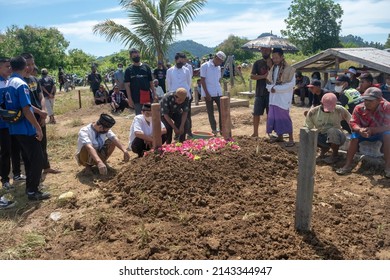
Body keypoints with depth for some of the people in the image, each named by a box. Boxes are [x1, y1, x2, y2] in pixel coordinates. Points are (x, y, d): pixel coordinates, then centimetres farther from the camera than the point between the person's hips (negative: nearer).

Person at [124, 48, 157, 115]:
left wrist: (154, 94, 0)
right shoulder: (129, 70, 3)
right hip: (136, 98, -1)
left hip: (148, 97, 1)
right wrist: (130, 99, -8)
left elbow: (151, 82, 8)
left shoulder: (146, 67, 7)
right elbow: (127, 85, -1)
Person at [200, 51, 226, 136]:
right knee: (210, 112, 4)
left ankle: (222, 129, 9)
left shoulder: (218, 67, 12)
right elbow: (202, 80, -10)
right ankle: (214, 129, 12)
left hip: (218, 93, 6)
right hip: (209, 94, -6)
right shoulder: (205, 66, -7)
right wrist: (206, 93, -14)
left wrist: (219, 90, 11)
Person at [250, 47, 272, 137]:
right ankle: (255, 133, 14)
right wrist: (264, 76, -18)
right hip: (259, 93, 1)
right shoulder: (257, 63, 6)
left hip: (271, 92, -1)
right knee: (256, 114, 2)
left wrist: (270, 66, -16)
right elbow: (252, 76, -4)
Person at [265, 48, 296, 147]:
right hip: (273, 98, 6)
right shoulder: (273, 69, 10)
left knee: (284, 117, -5)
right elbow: (268, 81, 13)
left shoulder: (289, 69, -9)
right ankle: (279, 136, 24)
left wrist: (276, 88, -17)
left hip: (283, 98, -6)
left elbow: (291, 84, -15)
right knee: (274, 116, 9)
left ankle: (291, 139, 4)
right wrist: (271, 87, -10)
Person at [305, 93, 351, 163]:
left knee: (332, 131, -37)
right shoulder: (313, 112, -10)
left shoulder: (340, 110, -14)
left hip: (336, 137, -2)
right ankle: (324, 148, 4)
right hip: (320, 137, 2)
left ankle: (335, 155, -10)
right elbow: (308, 129, -5)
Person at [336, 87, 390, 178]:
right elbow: (353, 123, -19)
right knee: (354, 136, -28)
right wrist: (360, 129, -43)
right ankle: (348, 165, -23)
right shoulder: (359, 108, -20)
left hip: (379, 133, -1)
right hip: (363, 133, 1)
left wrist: (371, 130, -43)